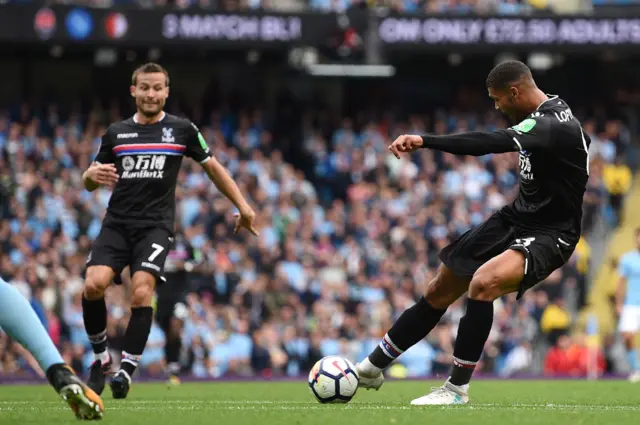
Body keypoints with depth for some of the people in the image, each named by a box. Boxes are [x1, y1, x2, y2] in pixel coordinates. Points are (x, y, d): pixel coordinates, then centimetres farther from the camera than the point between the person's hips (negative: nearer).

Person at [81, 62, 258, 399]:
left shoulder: (182, 130, 6)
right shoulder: (116, 133, 11)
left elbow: (212, 167, 16)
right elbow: (90, 182, 17)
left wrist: (242, 206, 12)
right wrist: (92, 175, -8)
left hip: (155, 226, -2)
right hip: (117, 223, 2)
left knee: (142, 292, -22)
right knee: (93, 285, -19)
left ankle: (126, 371, -14)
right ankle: (101, 359, 2)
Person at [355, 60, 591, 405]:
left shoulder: (554, 125, -26)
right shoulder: (542, 115, 3)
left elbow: (493, 142, -41)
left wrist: (424, 141, -46)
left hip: (548, 234, -10)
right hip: (516, 218, 10)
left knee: (482, 282, -34)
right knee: (438, 291, 10)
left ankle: (458, 388, -20)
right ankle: (373, 367, 26)